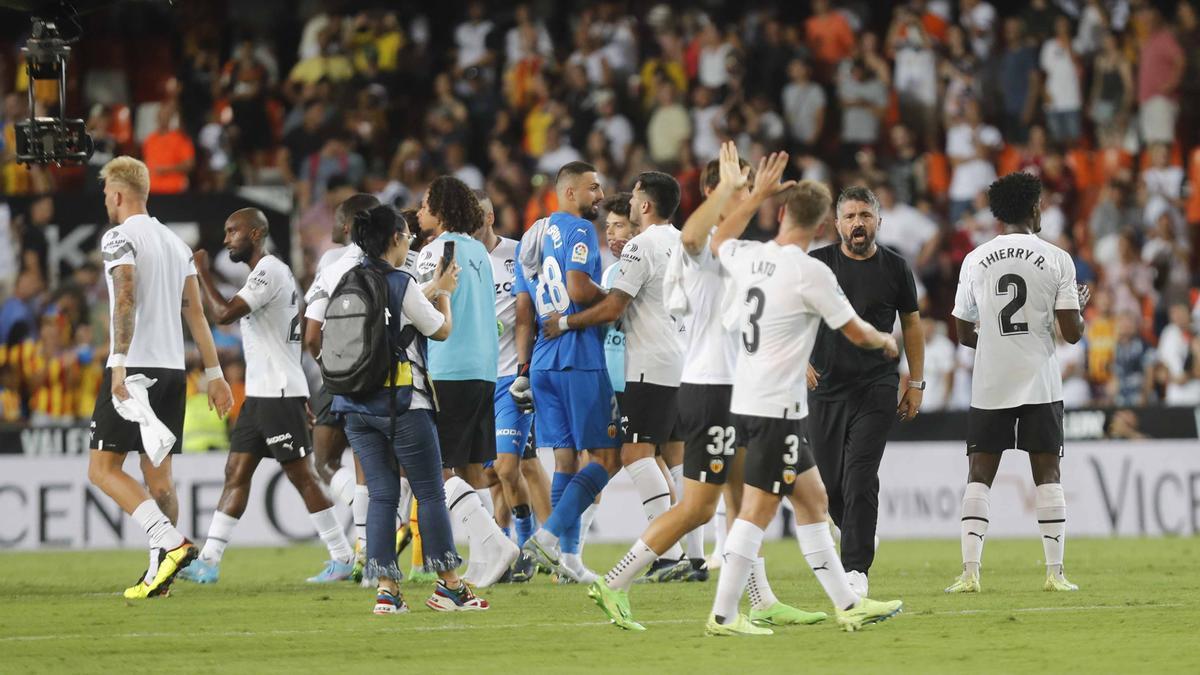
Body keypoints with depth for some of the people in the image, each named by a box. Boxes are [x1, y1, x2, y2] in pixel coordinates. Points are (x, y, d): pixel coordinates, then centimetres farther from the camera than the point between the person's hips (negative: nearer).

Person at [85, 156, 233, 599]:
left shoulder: (120, 238, -7)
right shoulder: (176, 243, 17)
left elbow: (126, 300, -20)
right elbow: (196, 313, 16)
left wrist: (119, 364, -28)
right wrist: (213, 373, 18)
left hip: (135, 368, -8)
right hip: (173, 370, 8)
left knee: (103, 468, -5)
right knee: (158, 475, 9)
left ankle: (171, 542, -21)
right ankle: (159, 573, 4)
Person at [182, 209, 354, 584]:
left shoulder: (269, 272, -14)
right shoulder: (269, 271, 18)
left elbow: (224, 314, -24)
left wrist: (202, 272, -11)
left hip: (279, 393, -10)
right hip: (259, 394, 10)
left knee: (301, 476, -7)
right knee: (236, 473, 6)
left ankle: (343, 558, -2)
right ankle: (209, 561, 5)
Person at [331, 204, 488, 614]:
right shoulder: (400, 284, -12)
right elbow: (442, 330, 0)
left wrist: (432, 288, 26)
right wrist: (444, 292, 17)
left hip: (356, 405, 6)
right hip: (402, 404, -6)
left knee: (382, 495, 7)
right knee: (431, 493, 3)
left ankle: (386, 590, 0)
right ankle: (448, 586, 5)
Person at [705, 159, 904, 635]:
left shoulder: (748, 257, 3)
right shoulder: (810, 273, -16)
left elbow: (719, 242, 30)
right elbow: (856, 332, -5)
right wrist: (885, 341, 16)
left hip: (748, 398, 8)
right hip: (778, 405, -8)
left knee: (812, 498, 13)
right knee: (758, 509, -6)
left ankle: (847, 605, 17)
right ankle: (723, 616, -6)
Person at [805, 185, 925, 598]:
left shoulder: (894, 267, 3)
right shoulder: (817, 264, 1)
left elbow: (912, 324, 13)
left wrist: (916, 383, 12)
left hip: (876, 389, -1)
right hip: (826, 386, 1)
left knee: (860, 481, -14)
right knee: (831, 484, 5)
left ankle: (855, 569, -15)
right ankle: (858, 543, 34)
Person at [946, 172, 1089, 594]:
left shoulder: (975, 261, 2)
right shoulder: (1056, 259, -4)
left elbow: (964, 333, 7)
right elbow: (1072, 333, -6)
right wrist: (1081, 309, 16)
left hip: (989, 385, 1)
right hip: (1040, 383, -1)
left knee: (980, 475, 4)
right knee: (1047, 474, 5)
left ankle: (970, 571, -6)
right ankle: (1055, 572, 2)